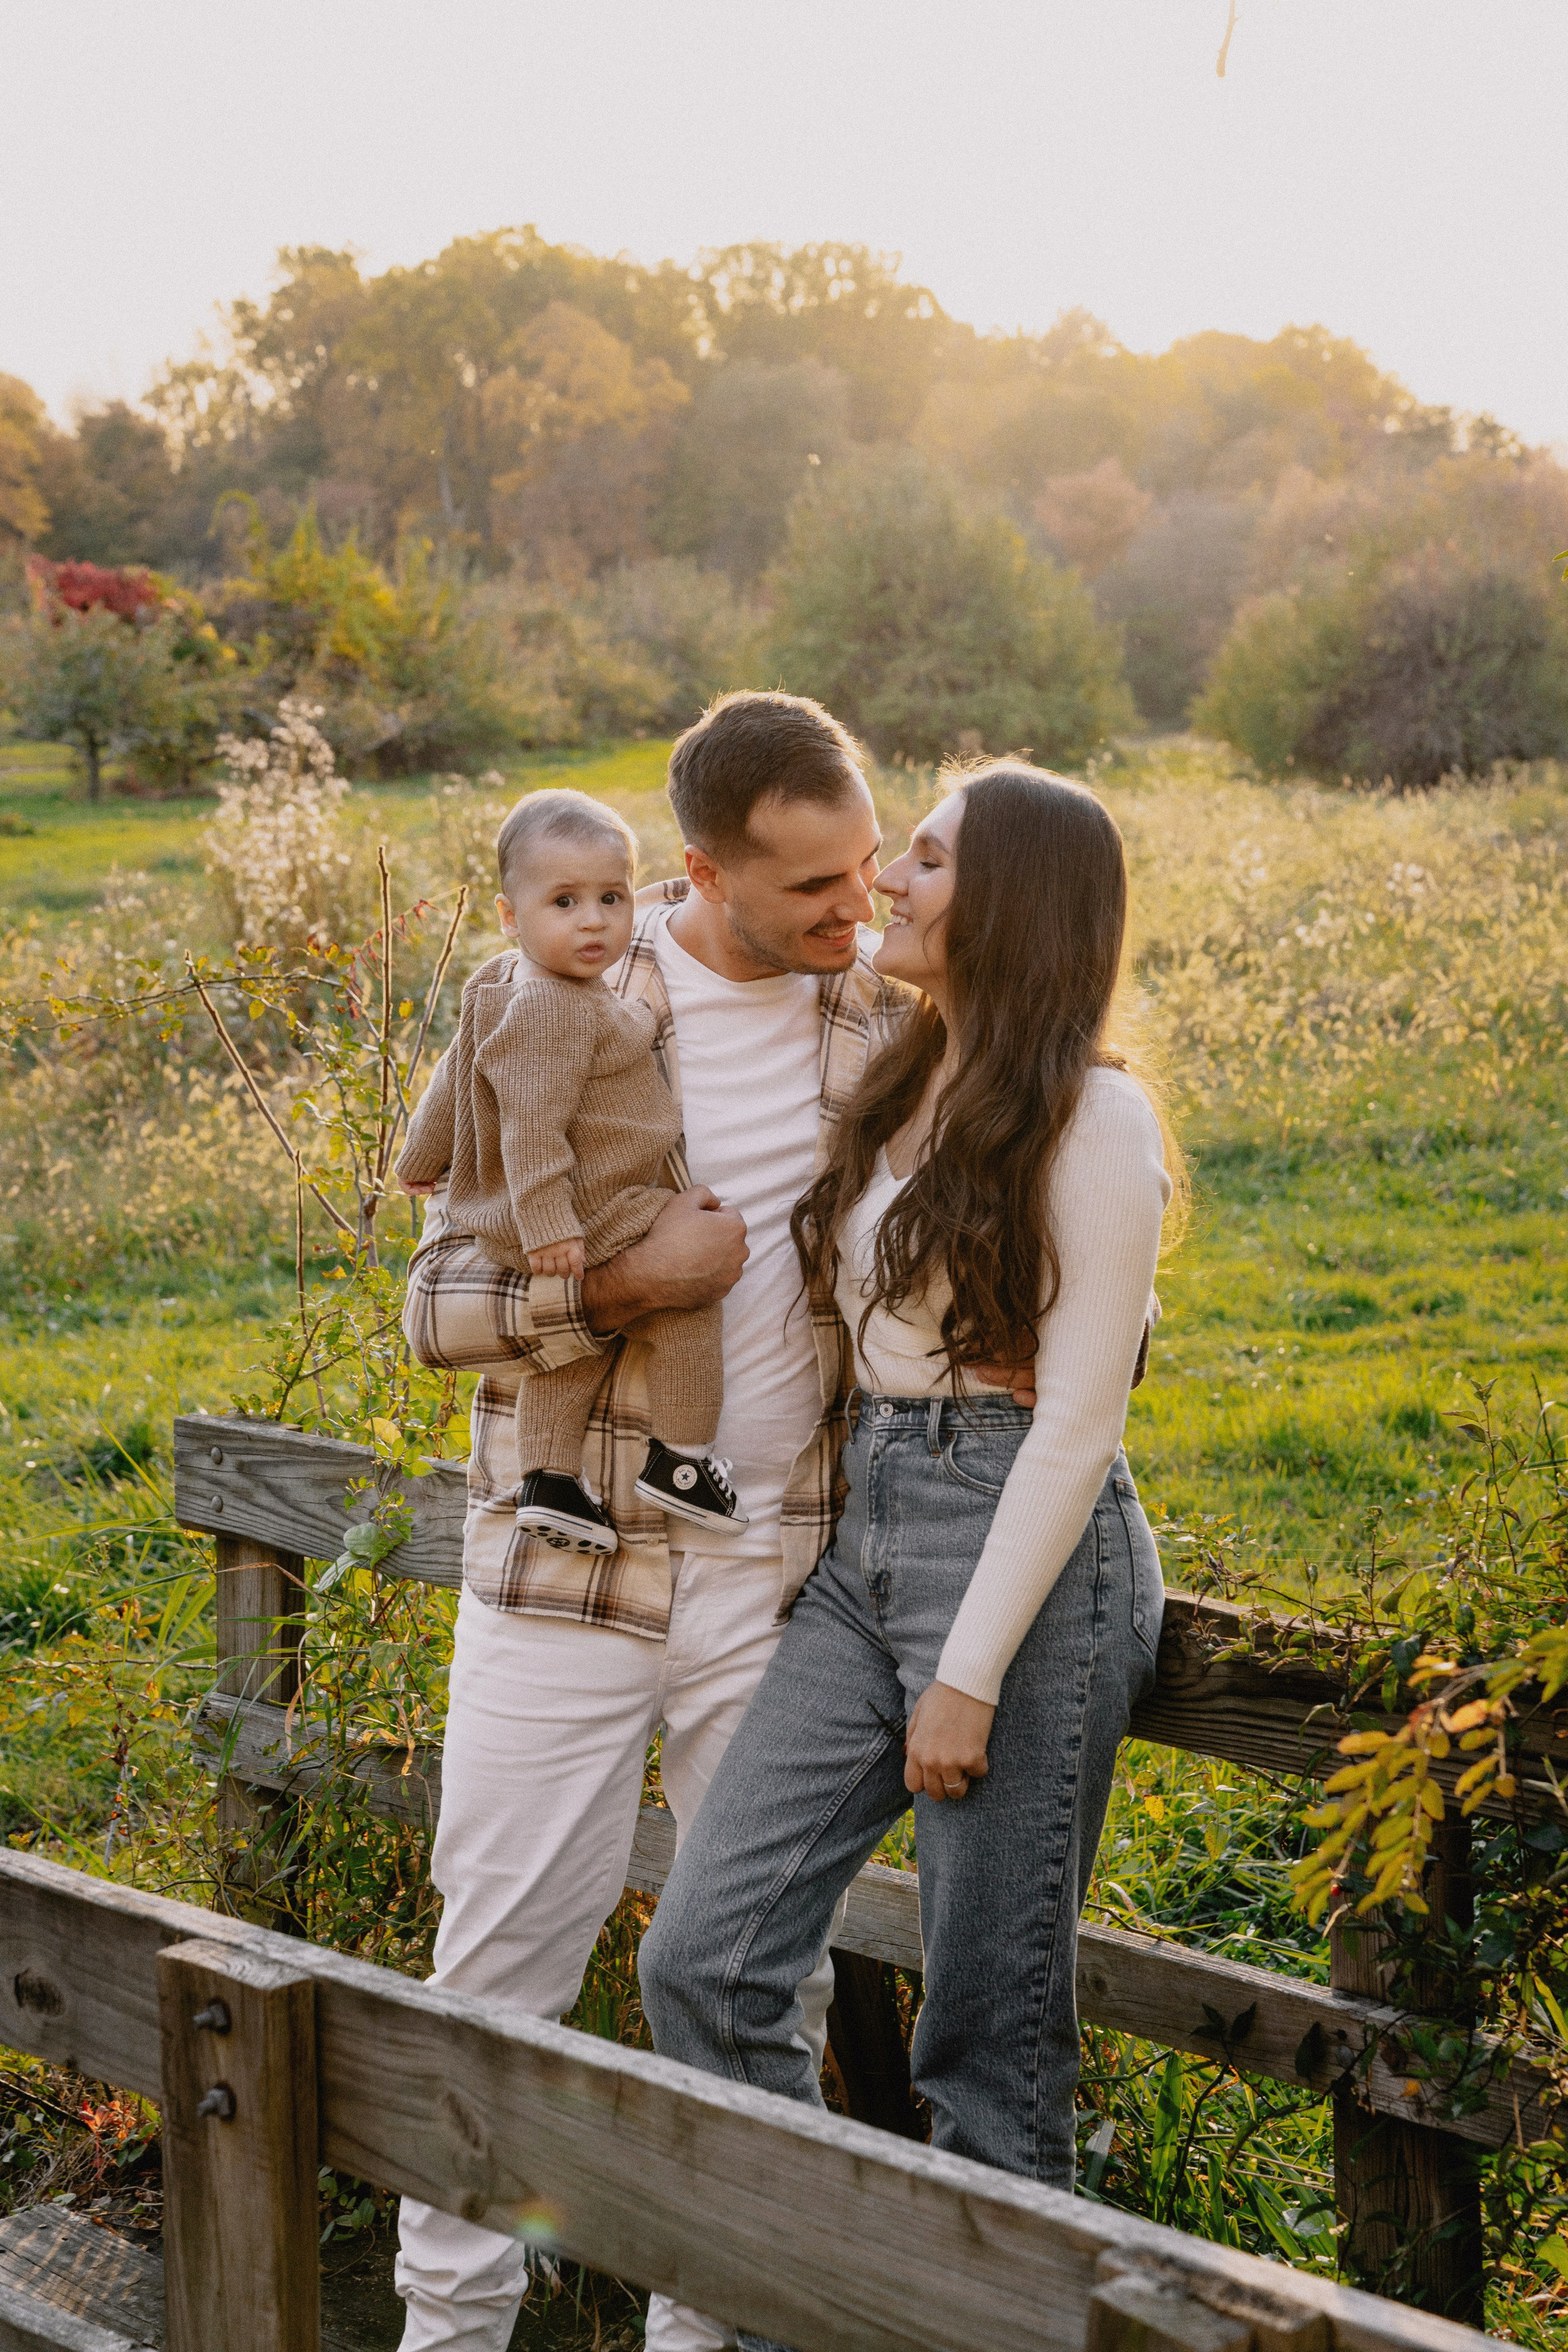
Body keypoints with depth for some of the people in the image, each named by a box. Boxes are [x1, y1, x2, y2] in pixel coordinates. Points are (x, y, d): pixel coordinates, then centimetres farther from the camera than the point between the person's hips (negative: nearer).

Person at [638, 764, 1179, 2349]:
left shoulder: (1091, 1119, -11)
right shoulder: (903, 1087, 11)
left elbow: (1076, 1424, -14)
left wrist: (972, 1673, -15)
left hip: (1029, 1560, -7)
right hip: (866, 1539, 8)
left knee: (989, 2034, 4)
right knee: (703, 1959, 2)